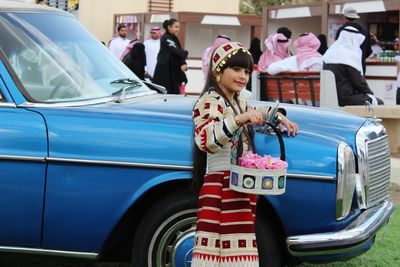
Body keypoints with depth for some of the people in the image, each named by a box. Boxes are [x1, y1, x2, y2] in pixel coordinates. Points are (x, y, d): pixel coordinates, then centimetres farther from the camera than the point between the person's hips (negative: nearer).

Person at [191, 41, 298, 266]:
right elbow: (205, 140, -27)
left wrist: (279, 117, 20)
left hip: (241, 190, 9)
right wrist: (238, 120, -39)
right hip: (220, 190, -9)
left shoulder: (238, 103, 18)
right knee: (216, 248, -12)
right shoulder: (210, 101, -9)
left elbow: (258, 113, 40)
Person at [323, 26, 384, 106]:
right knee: (379, 103, 3)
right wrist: (370, 93, 8)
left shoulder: (329, 52, 11)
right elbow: (359, 81, -10)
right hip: (345, 99, -8)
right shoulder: (351, 55, -12)